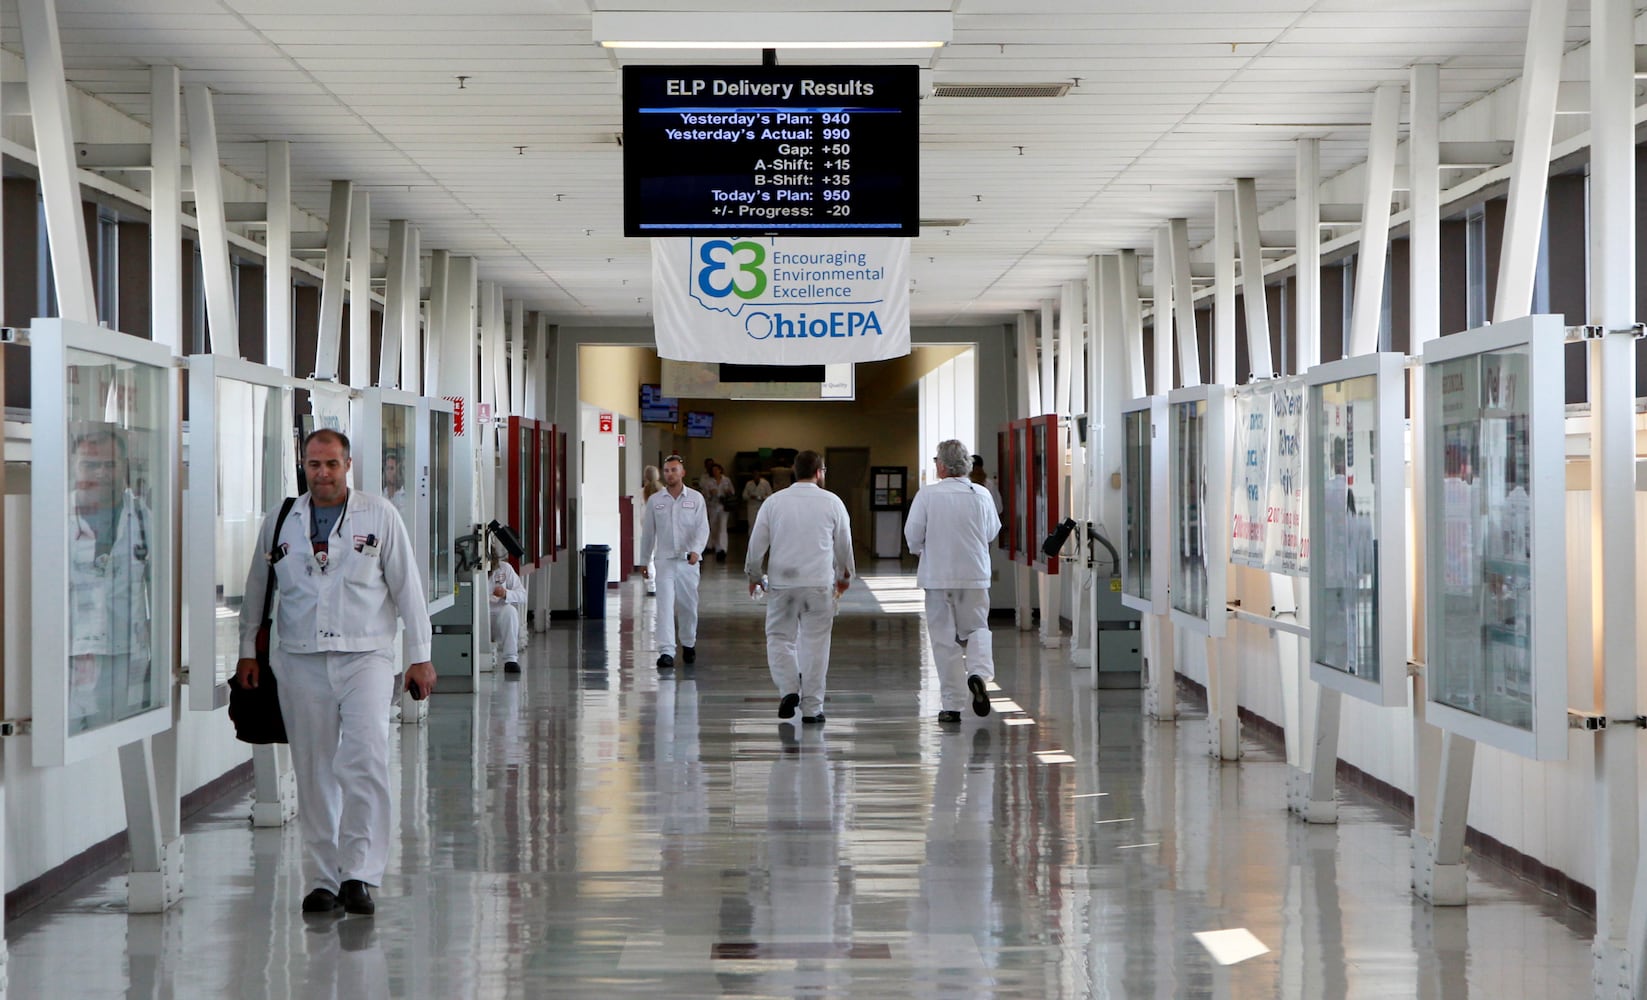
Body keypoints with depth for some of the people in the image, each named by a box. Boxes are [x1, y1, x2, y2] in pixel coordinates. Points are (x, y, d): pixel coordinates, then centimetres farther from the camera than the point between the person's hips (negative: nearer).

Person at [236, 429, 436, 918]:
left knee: (366, 761, -16)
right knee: (314, 771, 3)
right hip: (301, 661, 2)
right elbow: (257, 589, 19)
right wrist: (247, 651, 17)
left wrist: (420, 656, 4)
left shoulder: (380, 516, 5)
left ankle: (359, 872, -13)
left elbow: (407, 587, 6)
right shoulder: (279, 522, 10)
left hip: (365, 656, -2)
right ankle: (322, 878, 9)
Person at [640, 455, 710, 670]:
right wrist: (644, 561, 12)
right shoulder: (655, 500, 6)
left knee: (688, 604, 10)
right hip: (664, 560, 0)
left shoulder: (696, 498, 3)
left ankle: (689, 643, 34)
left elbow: (702, 528, -4)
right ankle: (666, 652, -16)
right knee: (665, 605, -11)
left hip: (688, 560, 0)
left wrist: (696, 550, -21)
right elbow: (648, 532, 12)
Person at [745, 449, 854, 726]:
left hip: (782, 581, 1)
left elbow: (757, 542, 4)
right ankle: (812, 708, 7)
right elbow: (844, 544, 9)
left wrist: (753, 575, 21)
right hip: (819, 583, 0)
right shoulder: (831, 502, 0)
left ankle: (788, 689, -6)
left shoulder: (774, 502, 1)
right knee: (815, 642, 5)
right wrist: (845, 575, 26)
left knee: (780, 637, 14)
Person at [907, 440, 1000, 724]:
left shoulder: (927, 495, -10)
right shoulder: (981, 495, -1)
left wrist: (920, 550, 14)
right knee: (977, 629, 15)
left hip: (938, 575, -2)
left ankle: (951, 704, 6)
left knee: (945, 639, 5)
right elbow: (992, 532, 9)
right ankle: (979, 672, -14)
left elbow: (913, 534, -8)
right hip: (975, 574, 2)